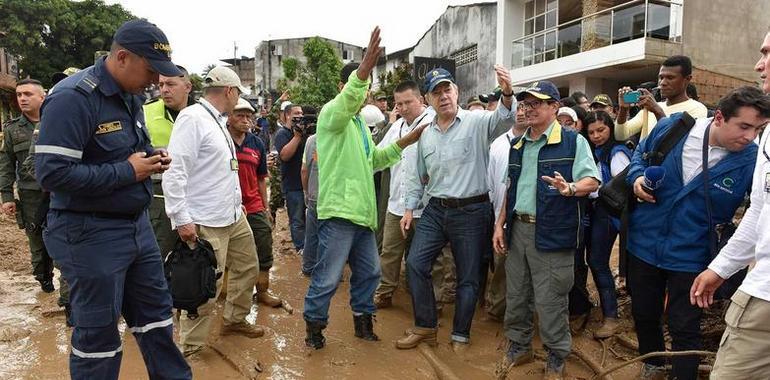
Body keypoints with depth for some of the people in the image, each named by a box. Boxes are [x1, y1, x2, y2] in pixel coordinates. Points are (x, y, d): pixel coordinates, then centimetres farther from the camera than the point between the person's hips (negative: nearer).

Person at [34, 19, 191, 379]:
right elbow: (51, 173, -26)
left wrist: (152, 158, 0)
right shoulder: (72, 97, -20)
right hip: (90, 234, -8)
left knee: (155, 309, 18)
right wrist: (128, 171, -21)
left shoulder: (131, 96, 8)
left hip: (137, 224, 9)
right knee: (97, 330, 7)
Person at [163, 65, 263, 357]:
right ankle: (190, 348, 14)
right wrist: (182, 219, -22)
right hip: (206, 223, -10)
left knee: (247, 268, 20)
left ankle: (235, 320, 39)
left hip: (234, 216, 10)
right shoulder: (192, 118, -15)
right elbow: (174, 171, -21)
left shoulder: (218, 121, 15)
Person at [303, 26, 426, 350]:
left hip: (362, 212, 9)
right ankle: (314, 325, 18)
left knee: (369, 272, 17)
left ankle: (362, 321, 33)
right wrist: (363, 69, -50)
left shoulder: (359, 122, 21)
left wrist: (403, 143, 14)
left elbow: (372, 161, 25)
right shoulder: (332, 112, -7)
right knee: (327, 277, -1)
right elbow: (347, 101, -32)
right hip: (339, 212, -9)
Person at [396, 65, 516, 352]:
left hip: (471, 211, -5)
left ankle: (460, 336, 25)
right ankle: (425, 327, 19)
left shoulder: (477, 122, -8)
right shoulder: (426, 134, 9)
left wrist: (507, 93, -49)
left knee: (468, 277, 7)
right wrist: (410, 208, 15)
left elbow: (503, 120, -29)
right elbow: (418, 176, 18)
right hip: (435, 210, 5)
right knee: (415, 263, 2)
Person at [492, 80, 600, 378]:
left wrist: (570, 188, -31)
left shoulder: (573, 141, -4)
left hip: (552, 234, -6)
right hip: (517, 229, 6)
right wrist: (500, 223, 13)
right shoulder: (518, 145, 14)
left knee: (549, 300, 1)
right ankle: (519, 346, 32)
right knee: (516, 294, 14)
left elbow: (592, 180, -10)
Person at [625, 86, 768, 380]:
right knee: (643, 314, 21)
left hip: (690, 255, -3)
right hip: (644, 243, 3)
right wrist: (637, 177, -10)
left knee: (684, 330, 8)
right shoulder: (671, 127, -11)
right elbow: (641, 154, 9)